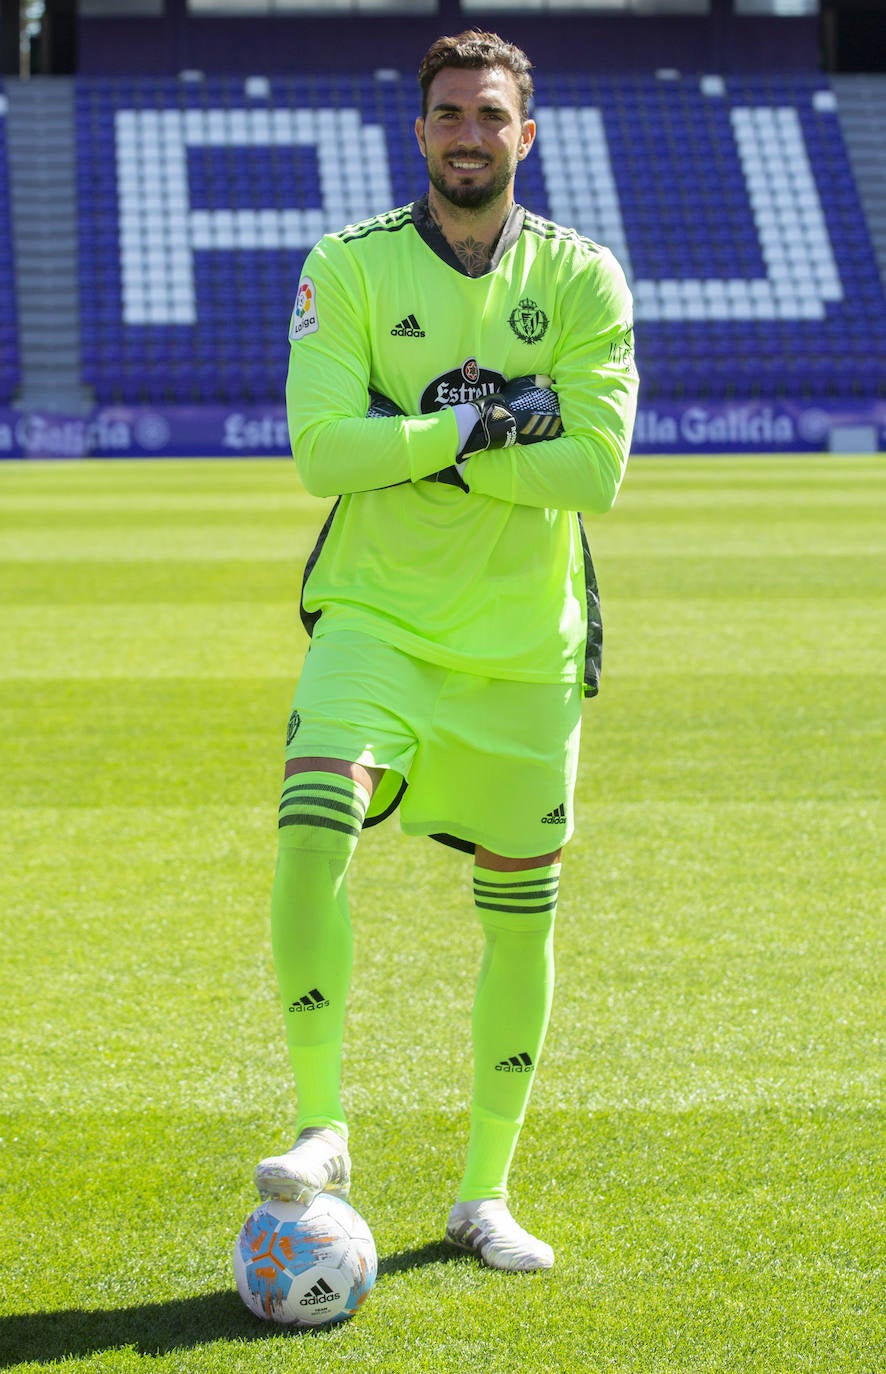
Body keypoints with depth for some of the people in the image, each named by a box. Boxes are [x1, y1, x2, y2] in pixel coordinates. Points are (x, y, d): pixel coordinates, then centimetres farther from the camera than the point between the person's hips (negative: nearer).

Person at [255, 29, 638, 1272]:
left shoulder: (582, 281, 0)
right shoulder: (349, 268, -2)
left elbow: (595, 468, -12)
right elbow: (323, 449, -13)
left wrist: (419, 447, -13)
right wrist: (479, 425, -16)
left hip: (526, 643, 2)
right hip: (376, 617, -2)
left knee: (522, 911, 6)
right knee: (312, 827, -28)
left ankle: (484, 1193, 20)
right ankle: (321, 1128, -18)